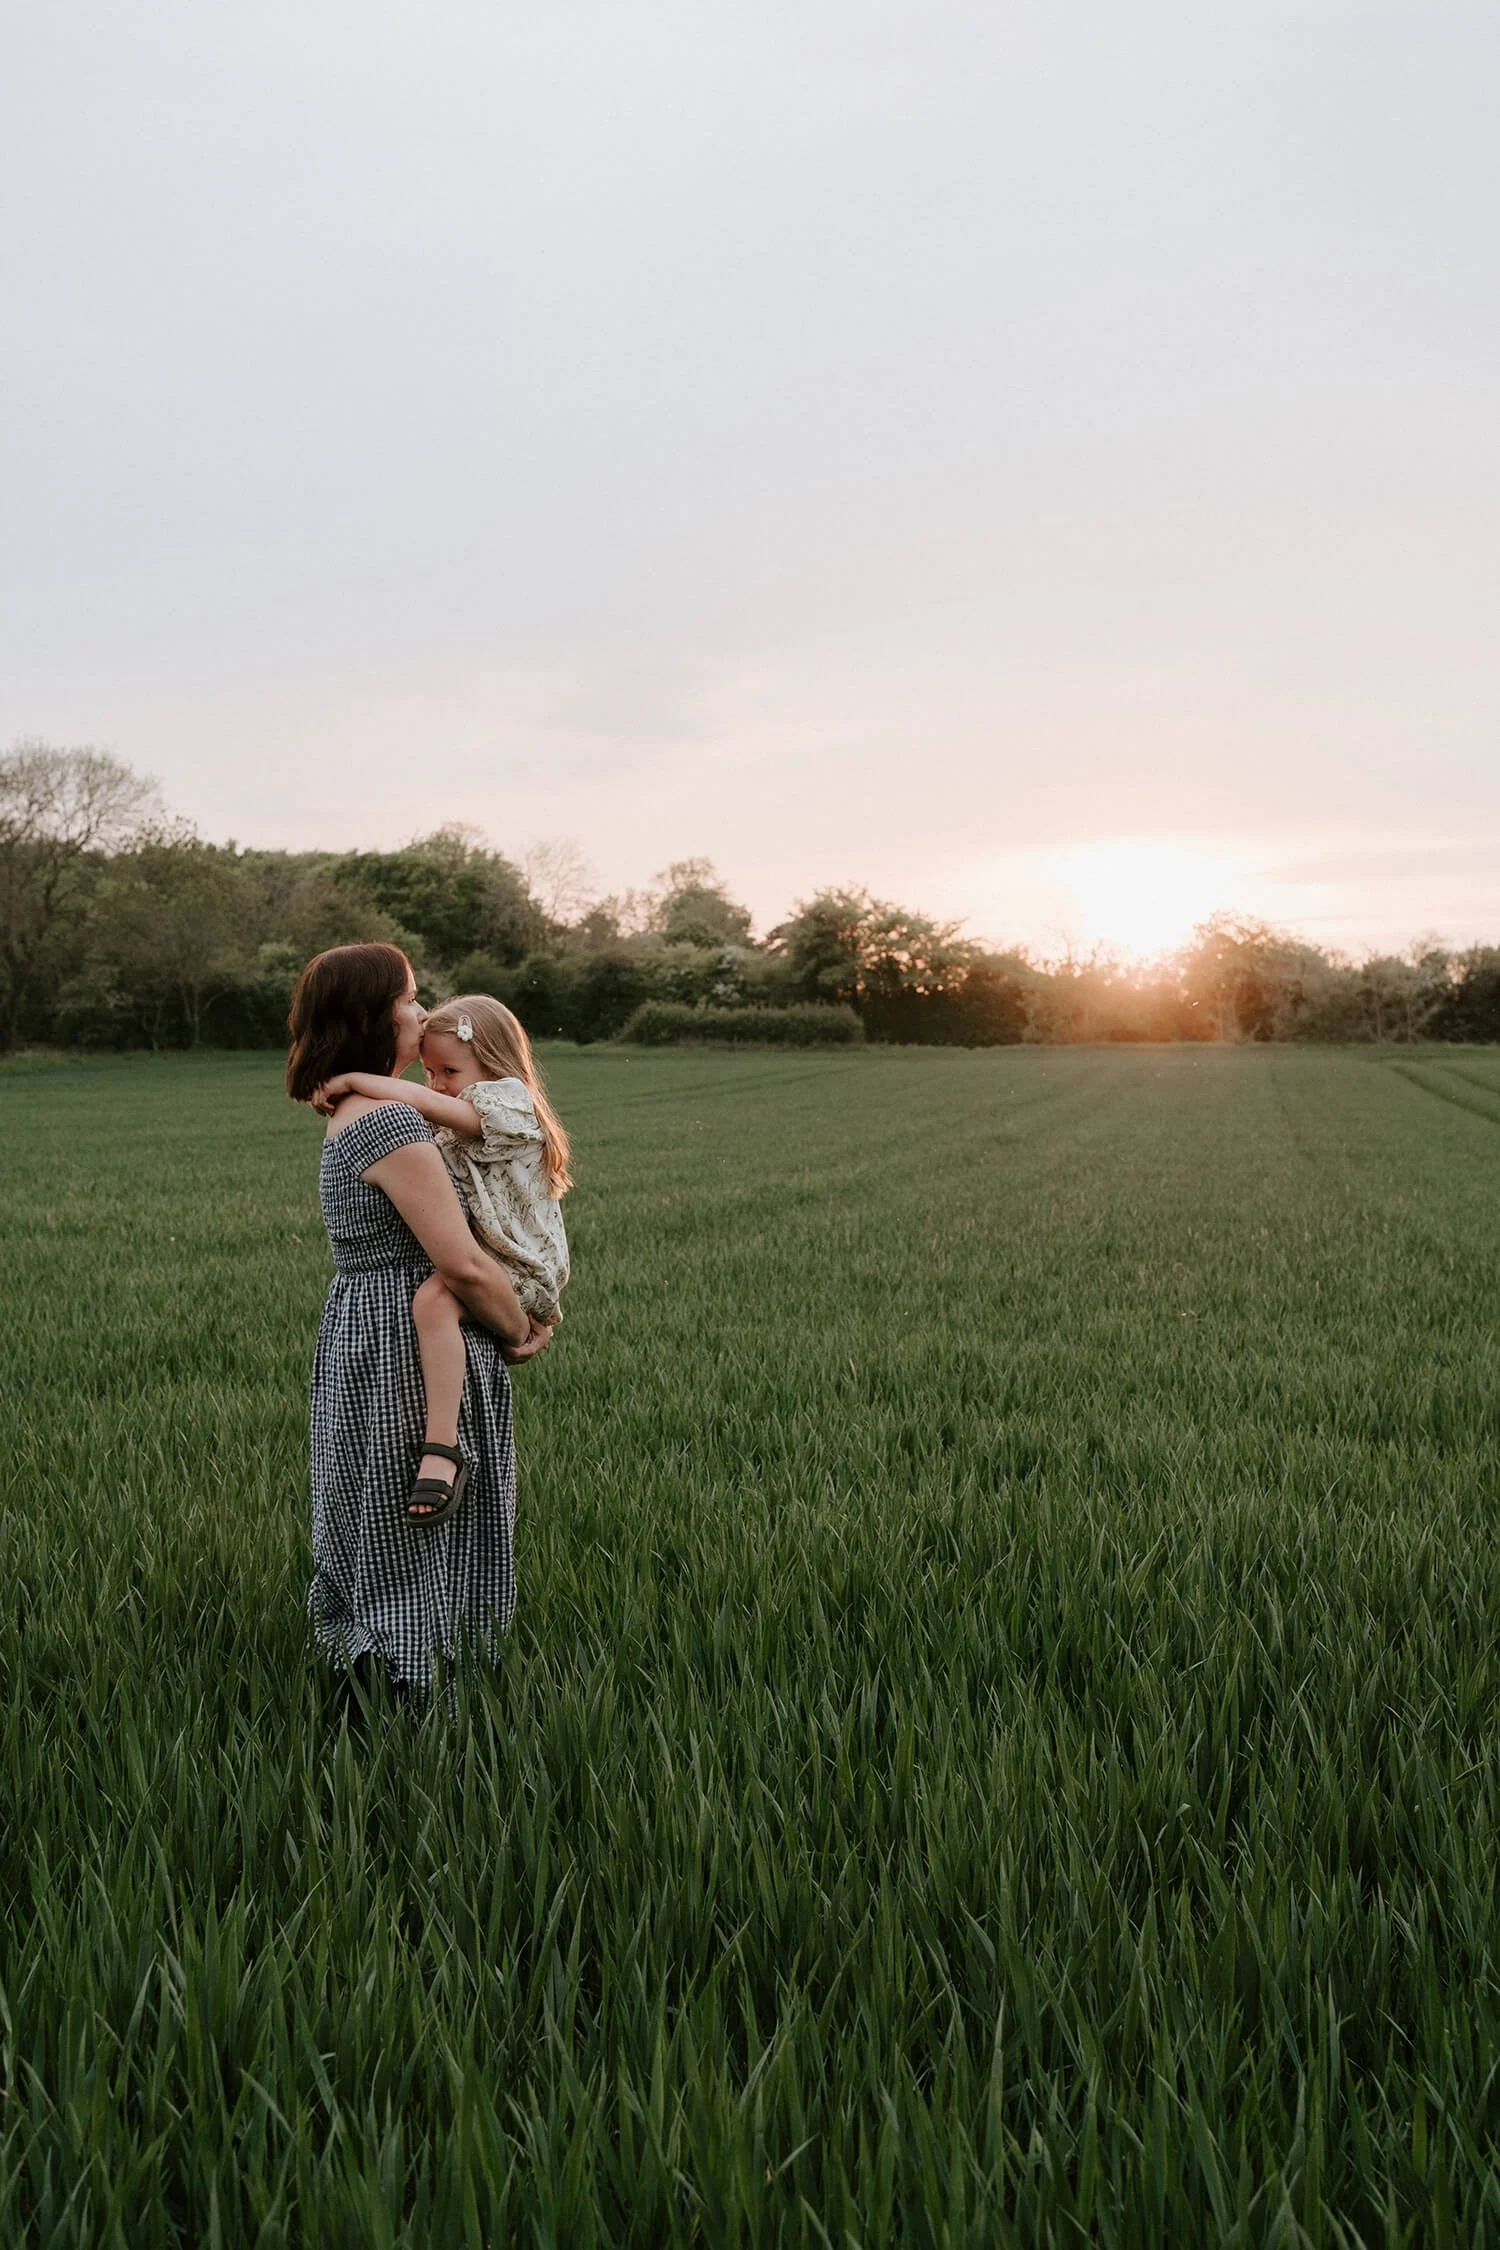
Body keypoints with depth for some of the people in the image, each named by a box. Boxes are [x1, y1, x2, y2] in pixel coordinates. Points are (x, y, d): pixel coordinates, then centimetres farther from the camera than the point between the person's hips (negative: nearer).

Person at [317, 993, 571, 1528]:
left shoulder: (509, 1102, -11)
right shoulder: (456, 1129, 17)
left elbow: (426, 1104, -24)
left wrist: (353, 1080, -19)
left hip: (515, 1268, -11)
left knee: (432, 1299, -34)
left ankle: (441, 1451, -36)